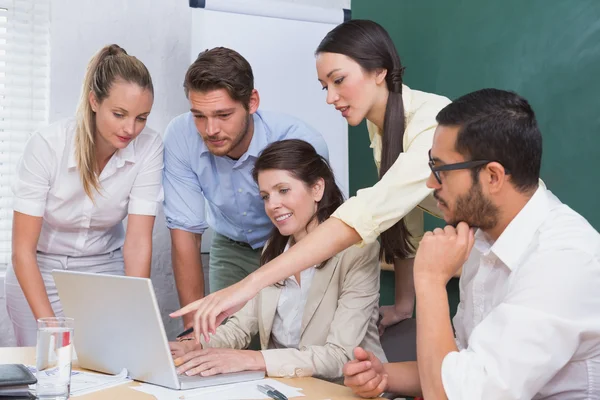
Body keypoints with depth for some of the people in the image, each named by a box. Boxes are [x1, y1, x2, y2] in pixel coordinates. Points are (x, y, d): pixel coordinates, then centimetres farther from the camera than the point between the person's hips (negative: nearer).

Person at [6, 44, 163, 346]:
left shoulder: (149, 148, -18)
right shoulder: (47, 145, -22)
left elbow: (138, 242, -19)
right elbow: (23, 249, -20)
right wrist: (51, 326, -29)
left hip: (107, 271, 1)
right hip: (38, 274, -1)